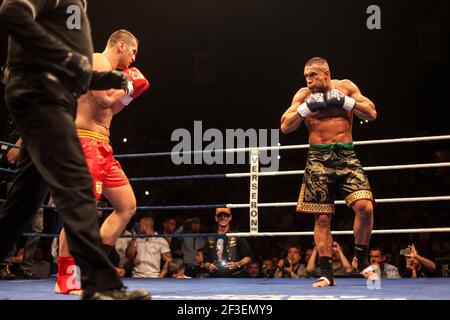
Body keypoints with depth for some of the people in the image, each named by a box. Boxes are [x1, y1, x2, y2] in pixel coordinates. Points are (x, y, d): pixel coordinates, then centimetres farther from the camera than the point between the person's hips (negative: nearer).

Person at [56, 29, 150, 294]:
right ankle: (64, 278, -9)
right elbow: (104, 100, -21)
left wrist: (128, 93, 19)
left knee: (128, 206, 9)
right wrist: (126, 86, -4)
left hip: (102, 147, 10)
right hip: (86, 143, -10)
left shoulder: (107, 69, 23)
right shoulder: (98, 61, -6)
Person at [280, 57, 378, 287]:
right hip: (319, 158, 0)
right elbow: (285, 127, 1)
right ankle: (326, 273, 9)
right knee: (322, 218, 0)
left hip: (346, 155, 0)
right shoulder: (304, 95, 6)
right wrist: (307, 107, -11)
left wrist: (343, 101, -10)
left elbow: (371, 114, 1)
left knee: (365, 207, -17)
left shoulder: (345, 87, 6)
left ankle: (361, 260, 5)